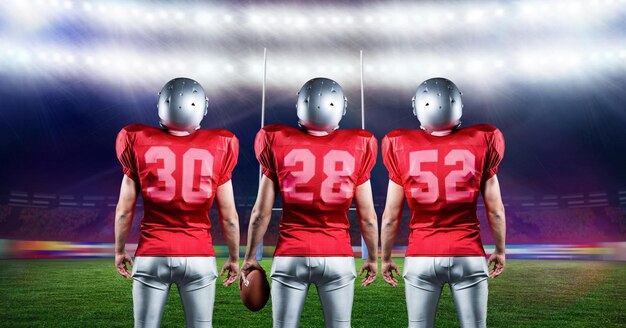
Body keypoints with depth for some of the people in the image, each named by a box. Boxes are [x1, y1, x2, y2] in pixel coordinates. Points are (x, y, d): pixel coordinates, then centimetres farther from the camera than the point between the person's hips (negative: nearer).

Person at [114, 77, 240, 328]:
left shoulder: (138, 142, -4)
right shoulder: (218, 147, -5)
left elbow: (124, 210, 1)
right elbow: (228, 216, -1)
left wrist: (119, 250, 17)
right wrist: (234, 257, 13)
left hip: (152, 256, 0)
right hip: (199, 257, 0)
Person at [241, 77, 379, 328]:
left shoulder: (278, 144, -5)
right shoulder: (356, 147, -4)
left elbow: (261, 213, -2)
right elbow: (367, 217, 1)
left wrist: (249, 257, 11)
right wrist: (373, 258, 16)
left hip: (290, 257, 0)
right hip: (338, 257, 1)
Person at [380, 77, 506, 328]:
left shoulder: (402, 148, -6)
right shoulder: (480, 142, -4)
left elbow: (391, 216, -2)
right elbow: (495, 210, 1)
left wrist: (386, 257, 12)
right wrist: (500, 250, 17)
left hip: (421, 257, 0)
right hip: (468, 255, 1)